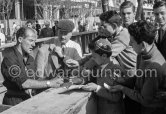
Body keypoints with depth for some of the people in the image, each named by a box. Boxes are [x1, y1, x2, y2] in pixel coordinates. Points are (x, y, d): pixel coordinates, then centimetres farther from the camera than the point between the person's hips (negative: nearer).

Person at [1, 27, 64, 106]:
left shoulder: (30, 59, 11)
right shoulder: (9, 57, -14)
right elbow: (23, 83, -23)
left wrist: (31, 88, -8)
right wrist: (49, 83, -23)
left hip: (29, 99, 7)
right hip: (14, 103, -7)